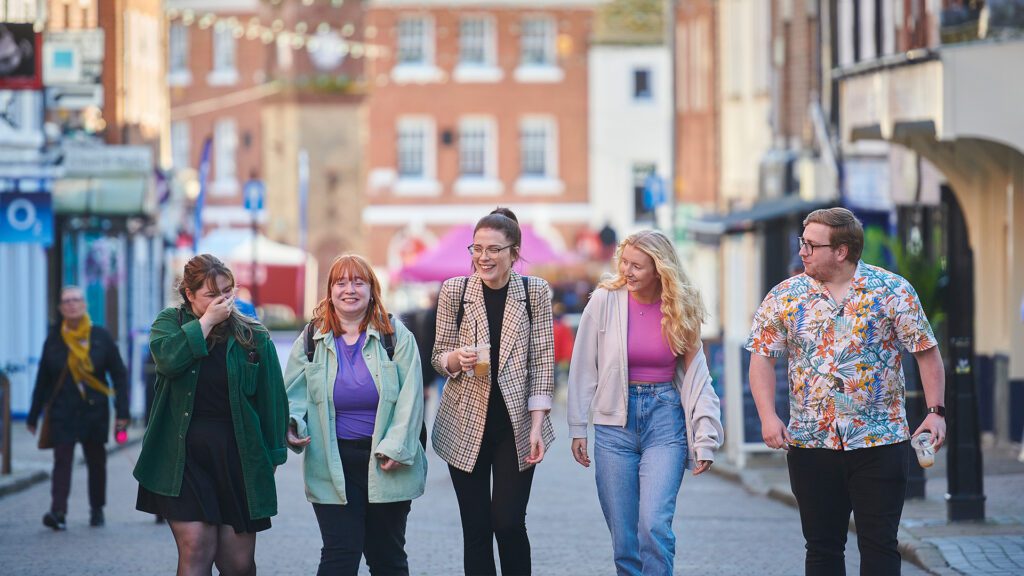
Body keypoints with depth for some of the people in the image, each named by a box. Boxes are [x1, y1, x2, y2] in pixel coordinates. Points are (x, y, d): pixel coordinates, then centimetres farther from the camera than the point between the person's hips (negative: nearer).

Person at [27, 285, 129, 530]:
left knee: (97, 461, 9)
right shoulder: (54, 340, 4)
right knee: (62, 460, -12)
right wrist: (33, 416, 7)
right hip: (63, 412, -1)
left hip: (95, 411, 1)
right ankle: (58, 513, -21)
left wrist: (122, 411, -4)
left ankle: (97, 510, 24)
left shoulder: (101, 337, 2)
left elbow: (119, 374, 3)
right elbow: (42, 379, 7)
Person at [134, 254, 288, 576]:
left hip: (237, 459, 1)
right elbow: (168, 358, -17)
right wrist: (207, 321, -13)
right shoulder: (170, 322, 6)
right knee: (195, 549, -11)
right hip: (184, 458, -1)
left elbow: (272, 398, 7)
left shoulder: (254, 337, 6)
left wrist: (272, 457, 4)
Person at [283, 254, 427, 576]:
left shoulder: (396, 336, 1)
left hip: (386, 465, 0)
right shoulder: (311, 340, 6)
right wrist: (293, 425, -12)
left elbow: (410, 397, -3)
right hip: (333, 467, 0)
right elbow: (295, 394, 10)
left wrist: (396, 448, -12)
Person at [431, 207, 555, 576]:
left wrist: (537, 424, -8)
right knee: (476, 528, 2)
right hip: (465, 425, 1)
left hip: (516, 425, -1)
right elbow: (439, 357, 6)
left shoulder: (535, 292, -2)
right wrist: (456, 358, -18)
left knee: (509, 523, -6)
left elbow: (542, 362, -1)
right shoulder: (454, 290, -1)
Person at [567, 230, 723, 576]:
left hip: (665, 419, -1)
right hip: (614, 423, 1)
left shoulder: (681, 309, 0)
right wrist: (578, 429, 0)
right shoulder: (605, 301, -4)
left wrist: (705, 439, -2)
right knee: (623, 535, 2)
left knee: (654, 525, -15)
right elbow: (583, 368, 2)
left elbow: (697, 375, 4)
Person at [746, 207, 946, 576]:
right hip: (810, 445, 2)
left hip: (880, 444, -2)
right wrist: (768, 416, -8)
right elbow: (762, 357, 4)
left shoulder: (893, 291, -3)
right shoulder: (785, 297, 3)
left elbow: (926, 352, 0)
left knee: (879, 546, -1)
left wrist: (935, 411, -8)